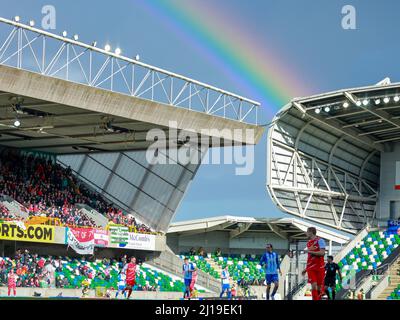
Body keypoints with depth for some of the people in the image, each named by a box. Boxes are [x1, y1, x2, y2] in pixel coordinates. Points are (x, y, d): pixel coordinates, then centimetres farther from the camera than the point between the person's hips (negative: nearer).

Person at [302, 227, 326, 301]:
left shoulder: (320, 240, -4)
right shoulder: (309, 243, 16)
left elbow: (322, 253, -17)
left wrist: (310, 251, -14)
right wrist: (306, 269, 20)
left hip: (320, 267, -4)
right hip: (311, 268, 4)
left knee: (319, 286, 2)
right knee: (314, 286, -10)